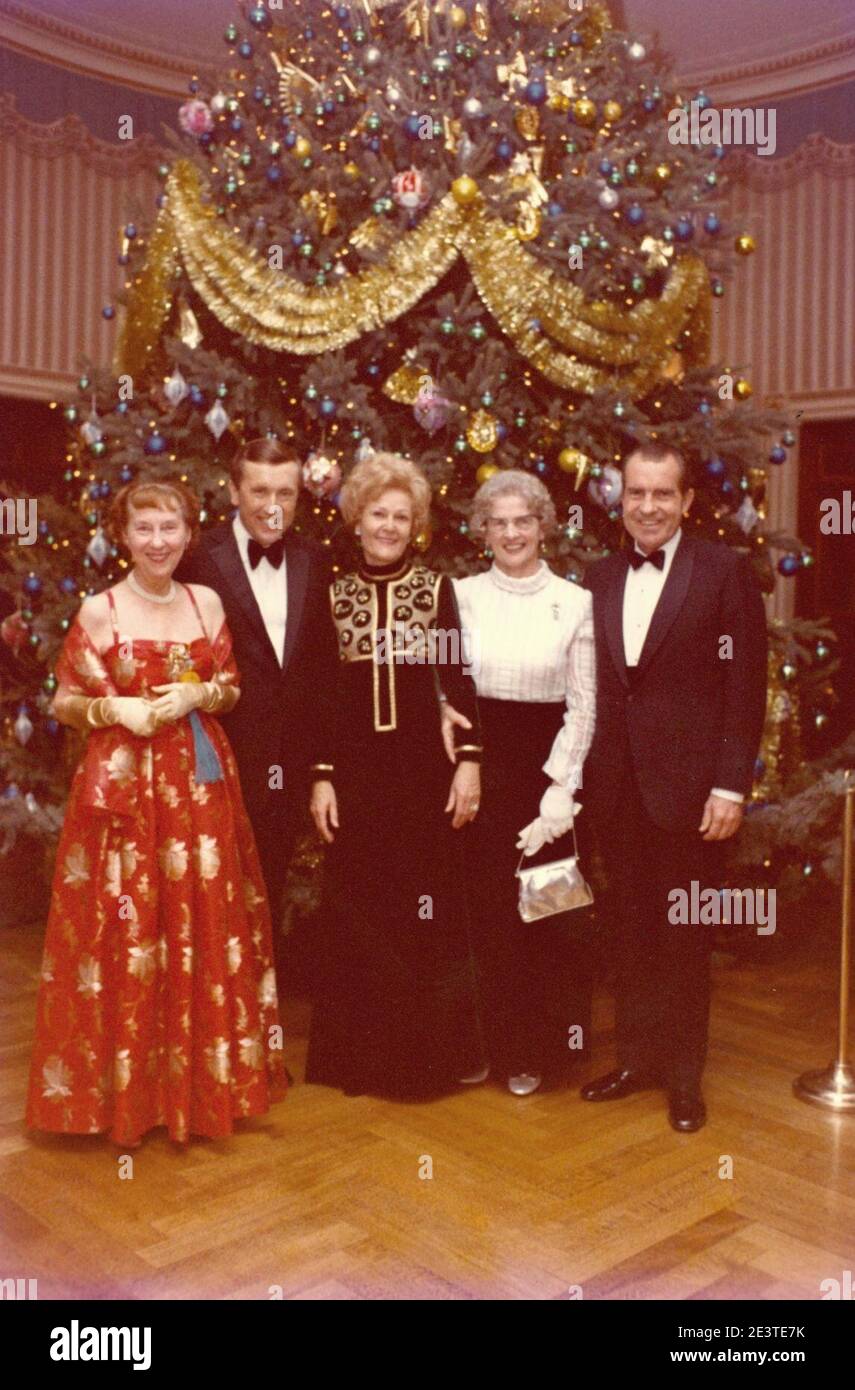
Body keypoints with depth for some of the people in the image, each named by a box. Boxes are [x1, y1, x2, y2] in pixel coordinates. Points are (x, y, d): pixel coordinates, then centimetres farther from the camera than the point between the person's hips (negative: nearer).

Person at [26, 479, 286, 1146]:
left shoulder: (208, 602, 5)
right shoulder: (98, 611, -3)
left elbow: (233, 690, 12)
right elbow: (64, 703, 2)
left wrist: (198, 694, -8)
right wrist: (113, 708, -16)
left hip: (199, 784, 3)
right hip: (121, 786, -3)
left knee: (205, 929, 7)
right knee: (124, 935, 1)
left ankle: (202, 1079, 24)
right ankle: (126, 1086, 18)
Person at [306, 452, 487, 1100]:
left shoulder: (435, 587, 1)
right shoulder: (336, 595, 6)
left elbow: (459, 678, -1)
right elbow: (324, 694, 5)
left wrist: (470, 761, -8)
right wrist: (321, 776, 0)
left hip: (422, 763, -1)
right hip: (356, 768, 2)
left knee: (429, 910, 5)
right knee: (358, 913, 8)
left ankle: (429, 1050, 21)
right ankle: (362, 1055, 22)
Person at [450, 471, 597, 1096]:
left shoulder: (575, 602, 0)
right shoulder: (461, 595, 4)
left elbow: (583, 706, -2)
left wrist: (558, 787, -10)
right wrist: (444, 717, -12)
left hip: (543, 763, -1)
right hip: (475, 764, 1)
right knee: (478, 905, 5)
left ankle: (533, 1049, 20)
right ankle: (481, 1041, 22)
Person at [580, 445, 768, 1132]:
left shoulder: (724, 570, -6)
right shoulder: (601, 577, 8)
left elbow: (746, 684, -8)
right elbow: (594, 685, 8)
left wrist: (732, 785, -13)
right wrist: (582, 775, 2)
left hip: (687, 786, -4)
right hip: (617, 787, 4)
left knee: (686, 938, 8)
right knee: (633, 932, 15)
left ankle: (685, 1075, 24)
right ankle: (638, 1058, 31)